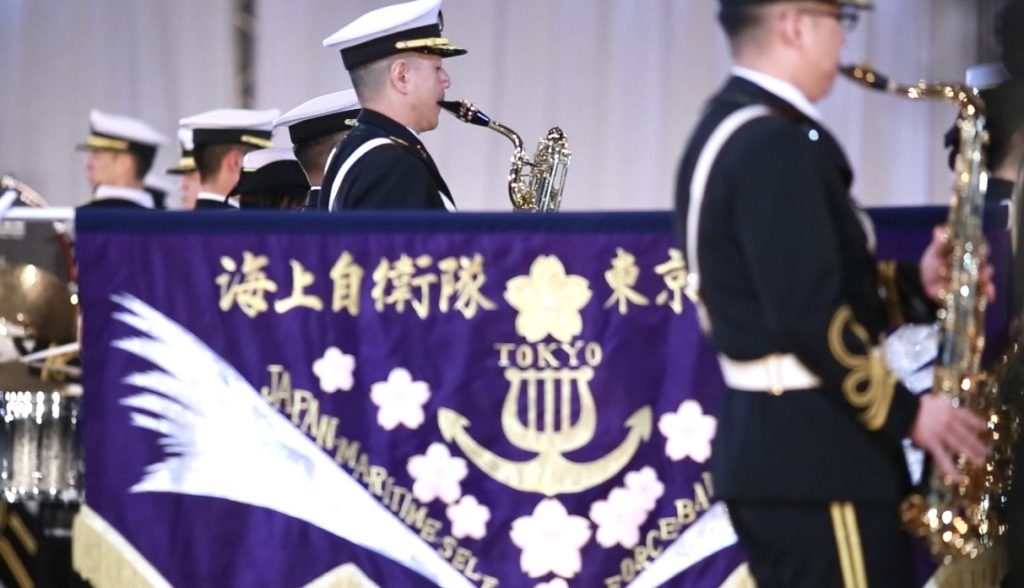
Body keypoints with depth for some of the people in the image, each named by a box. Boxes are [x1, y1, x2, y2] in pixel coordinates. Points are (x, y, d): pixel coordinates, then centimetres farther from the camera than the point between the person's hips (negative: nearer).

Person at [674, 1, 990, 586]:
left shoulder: (728, 132, 16)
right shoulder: (777, 144, -18)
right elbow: (810, 315, -23)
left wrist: (915, 285, 6)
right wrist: (907, 411, -15)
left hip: (771, 444, 11)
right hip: (813, 450, -11)